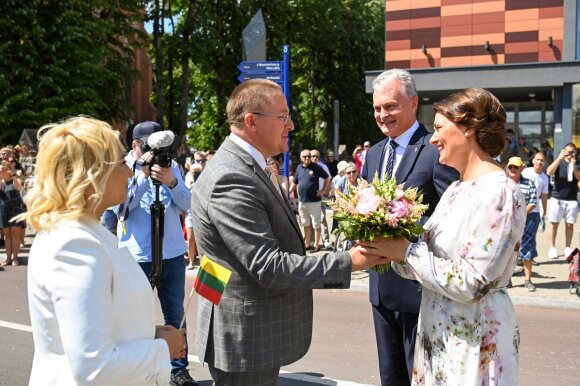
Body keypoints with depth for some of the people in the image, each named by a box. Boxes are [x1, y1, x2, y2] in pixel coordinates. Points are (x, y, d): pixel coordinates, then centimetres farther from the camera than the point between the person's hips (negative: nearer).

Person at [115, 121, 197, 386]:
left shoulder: (170, 165, 6)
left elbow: (186, 205, 0)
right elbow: (120, 207, -15)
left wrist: (171, 181, -18)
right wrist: (143, 174, -21)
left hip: (172, 253, 3)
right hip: (136, 255, -3)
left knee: (175, 314, 10)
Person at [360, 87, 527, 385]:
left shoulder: (498, 192, -19)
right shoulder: (458, 188, 9)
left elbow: (471, 283, -23)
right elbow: (435, 255, 8)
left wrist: (406, 251, -18)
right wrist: (391, 247, -9)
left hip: (474, 339, -8)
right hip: (438, 330, 8)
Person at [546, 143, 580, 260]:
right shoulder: (559, 163, 4)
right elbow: (549, 172, -15)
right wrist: (560, 158, -19)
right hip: (557, 198, -1)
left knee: (570, 225, 3)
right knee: (554, 223, 2)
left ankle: (567, 248, 11)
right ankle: (552, 248, 8)